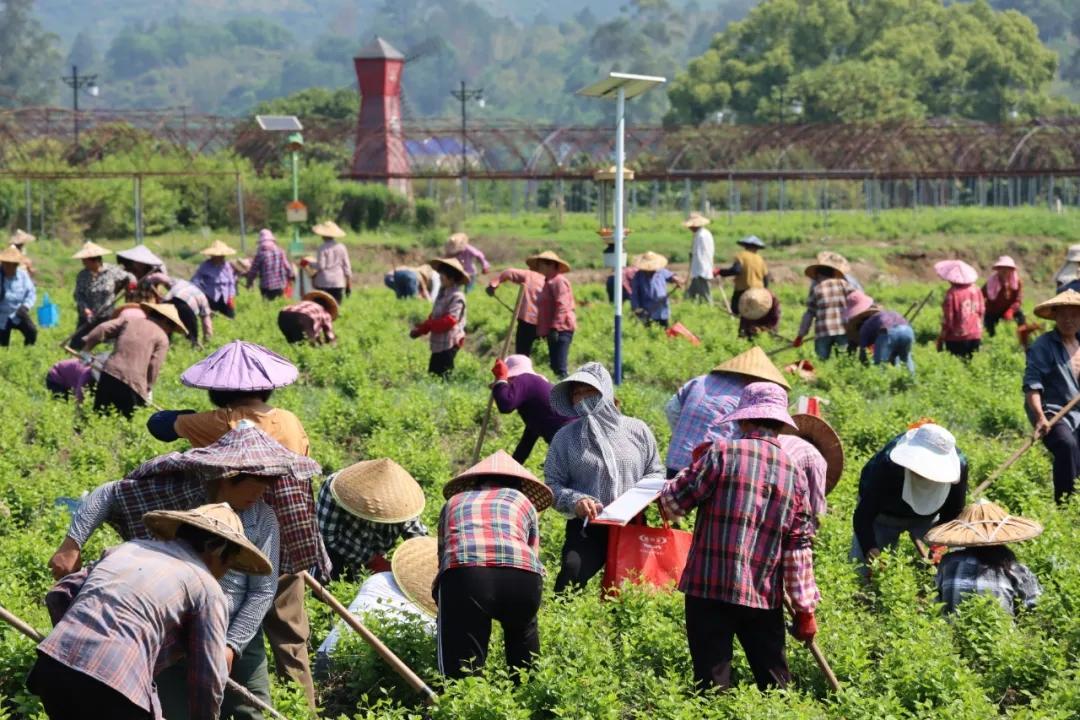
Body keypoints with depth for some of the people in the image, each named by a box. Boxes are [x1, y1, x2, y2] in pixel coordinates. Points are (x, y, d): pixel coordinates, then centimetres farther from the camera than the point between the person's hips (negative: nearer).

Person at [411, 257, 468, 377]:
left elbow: (449, 320, -24)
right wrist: (420, 329, 0)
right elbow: (434, 317, 17)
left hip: (448, 344, -10)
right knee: (433, 373, 13)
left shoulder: (457, 297, -16)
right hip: (438, 344, 10)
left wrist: (423, 328, -21)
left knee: (443, 375, -9)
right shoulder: (443, 292, 14)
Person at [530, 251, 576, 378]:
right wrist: (542, 330, 24)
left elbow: (562, 306, -21)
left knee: (560, 367, -16)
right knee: (555, 367, 13)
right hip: (554, 330, 11)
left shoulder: (558, 281, -11)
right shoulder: (549, 282, 22)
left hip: (560, 329, -11)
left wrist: (554, 327, -26)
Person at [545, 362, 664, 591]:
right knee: (572, 571, -28)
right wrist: (575, 501, -16)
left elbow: (656, 473, 16)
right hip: (586, 528, -2)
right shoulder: (566, 437, 5)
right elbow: (552, 485, 4)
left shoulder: (637, 431, 9)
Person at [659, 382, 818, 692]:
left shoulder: (722, 453, -5)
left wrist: (697, 466, 16)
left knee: (712, 677, -1)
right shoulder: (794, 474, 8)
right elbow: (799, 547, 7)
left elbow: (673, 502, -3)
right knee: (774, 680, 11)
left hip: (711, 588, -4)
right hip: (766, 596, 4)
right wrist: (805, 608, 11)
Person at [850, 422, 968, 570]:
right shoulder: (887, 464, -40)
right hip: (884, 515, -2)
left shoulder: (958, 465, -32)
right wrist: (870, 549, -51)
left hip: (927, 517, 2)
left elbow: (953, 514, -18)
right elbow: (863, 515, -35)